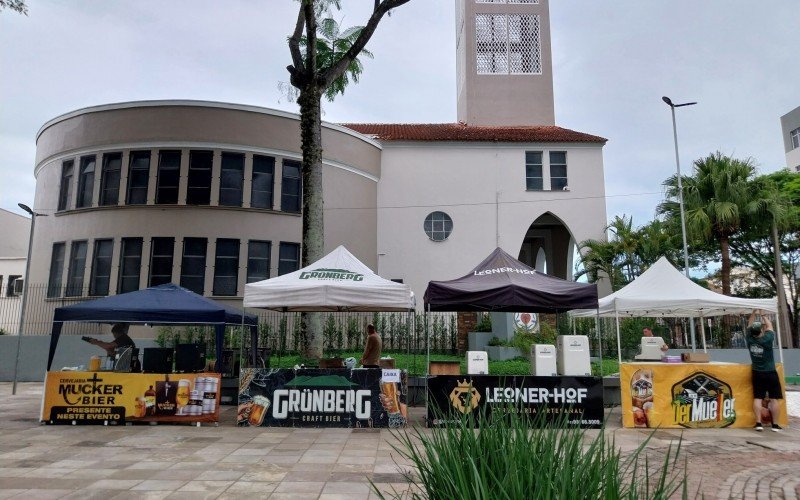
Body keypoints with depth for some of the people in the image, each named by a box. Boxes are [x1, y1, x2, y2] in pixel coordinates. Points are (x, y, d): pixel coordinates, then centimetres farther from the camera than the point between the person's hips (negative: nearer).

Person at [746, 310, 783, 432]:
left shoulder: (749, 340, -9)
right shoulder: (767, 339, -17)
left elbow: (750, 325, 7)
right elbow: (769, 325, -1)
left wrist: (754, 313, 16)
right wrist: (762, 315, 14)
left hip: (757, 374, 3)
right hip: (770, 373, -3)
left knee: (757, 398, 4)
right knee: (774, 399, 4)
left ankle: (758, 423, 1)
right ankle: (775, 425, 8)